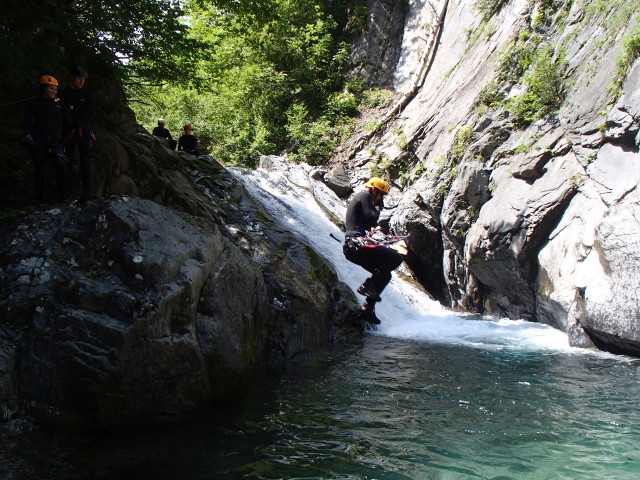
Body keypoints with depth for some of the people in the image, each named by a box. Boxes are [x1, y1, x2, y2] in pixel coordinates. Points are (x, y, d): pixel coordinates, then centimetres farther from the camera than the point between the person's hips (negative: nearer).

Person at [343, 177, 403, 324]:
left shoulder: (356, 198, 29)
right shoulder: (365, 195, -1)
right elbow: (371, 218, -13)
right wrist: (378, 207, 4)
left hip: (350, 247, 10)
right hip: (358, 245, -10)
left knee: (385, 274, 15)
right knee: (396, 258, -12)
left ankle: (368, 309, 11)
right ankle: (369, 285, -15)